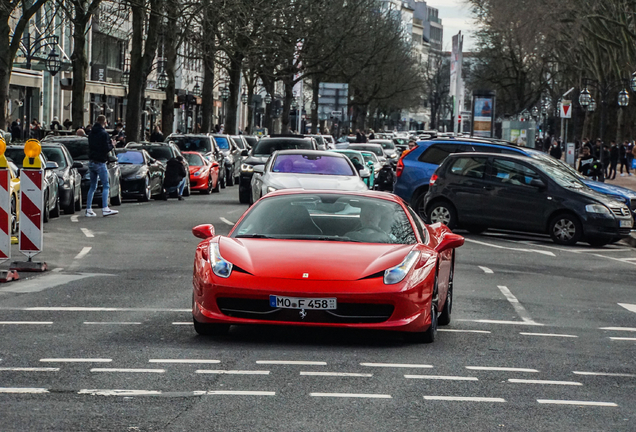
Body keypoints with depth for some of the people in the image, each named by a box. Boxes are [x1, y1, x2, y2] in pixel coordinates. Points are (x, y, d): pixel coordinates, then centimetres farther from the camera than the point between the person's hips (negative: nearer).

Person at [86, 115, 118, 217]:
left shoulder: (91, 133, 12)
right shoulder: (103, 134, -13)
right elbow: (106, 149, -18)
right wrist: (112, 145, 3)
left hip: (91, 162, 7)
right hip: (100, 162, -7)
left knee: (92, 186, 12)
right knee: (106, 186, -4)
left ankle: (88, 209, 10)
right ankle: (105, 209, -13)